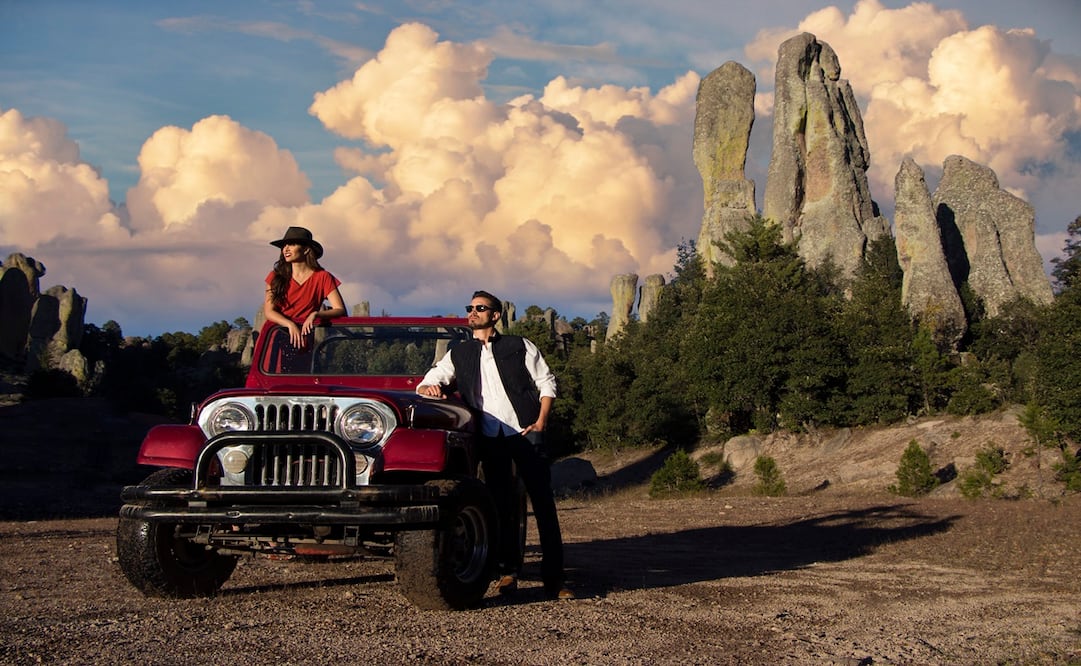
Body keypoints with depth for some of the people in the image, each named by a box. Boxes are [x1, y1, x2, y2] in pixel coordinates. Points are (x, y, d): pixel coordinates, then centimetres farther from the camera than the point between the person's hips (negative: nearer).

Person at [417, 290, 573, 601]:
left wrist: (540, 422, -3)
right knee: (501, 505, 1)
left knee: (543, 504, -6)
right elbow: (425, 384, 15)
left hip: (525, 432, -2)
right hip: (490, 438, 2)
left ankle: (554, 579, -5)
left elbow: (546, 383, 9)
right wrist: (429, 388, -10)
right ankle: (508, 571, 10)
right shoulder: (458, 355, 15)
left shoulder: (519, 347, 9)